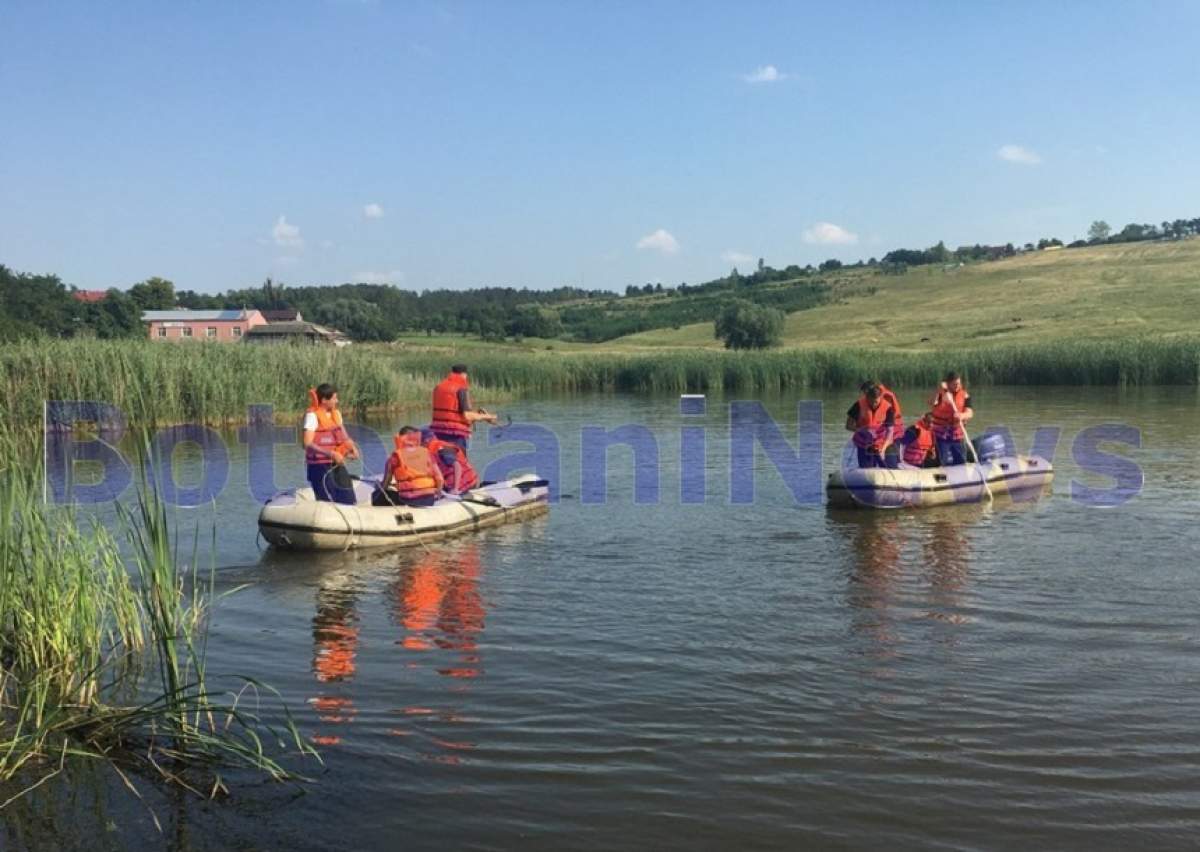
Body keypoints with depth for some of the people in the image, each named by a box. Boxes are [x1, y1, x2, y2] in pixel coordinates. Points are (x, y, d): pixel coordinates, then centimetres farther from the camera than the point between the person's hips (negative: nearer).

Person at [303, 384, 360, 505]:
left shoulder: (336, 414, 12)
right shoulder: (312, 415, -11)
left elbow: (343, 437, 22)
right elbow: (307, 444, -19)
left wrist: (352, 447, -1)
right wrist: (331, 454, -27)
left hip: (336, 465, 8)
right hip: (320, 467, -7)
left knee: (349, 501, 7)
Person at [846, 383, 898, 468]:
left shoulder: (888, 408, -15)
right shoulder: (859, 405, -13)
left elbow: (890, 430, -18)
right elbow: (848, 425, -7)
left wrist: (883, 449, -32)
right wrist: (863, 430, -25)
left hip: (883, 446, 0)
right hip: (864, 446, 0)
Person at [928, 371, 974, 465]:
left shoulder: (964, 395, -1)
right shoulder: (940, 393, -7)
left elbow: (969, 413, -11)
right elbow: (932, 405, -26)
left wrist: (962, 415, -34)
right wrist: (939, 390, -36)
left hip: (957, 434, 3)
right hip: (942, 434, -3)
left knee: (961, 463, 8)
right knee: (946, 464, 0)